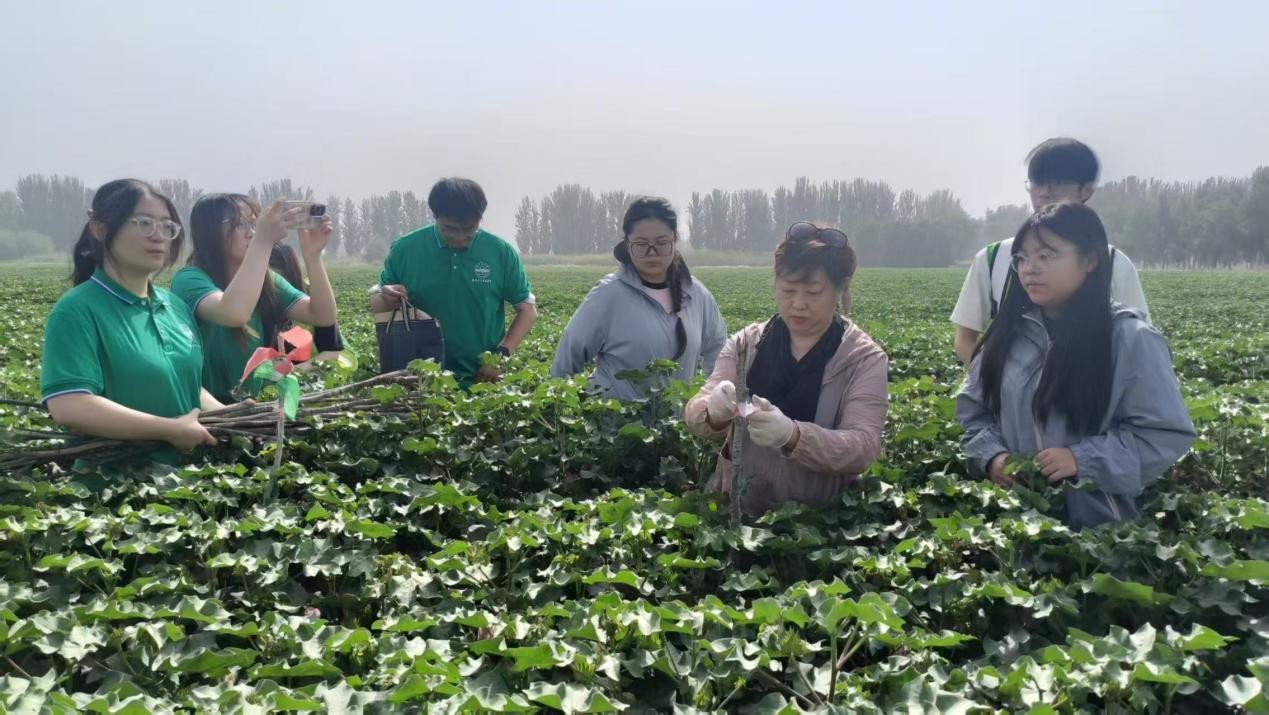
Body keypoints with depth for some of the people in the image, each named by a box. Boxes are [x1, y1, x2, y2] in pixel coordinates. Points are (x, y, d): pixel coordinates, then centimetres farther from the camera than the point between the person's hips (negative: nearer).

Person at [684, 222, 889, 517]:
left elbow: (863, 447, -12)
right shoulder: (745, 344, 6)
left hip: (820, 520, -3)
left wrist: (792, 435, -28)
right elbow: (695, 413, -3)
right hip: (735, 510, 3)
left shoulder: (865, 359, -1)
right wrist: (714, 413, -25)